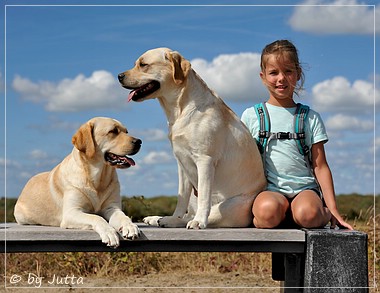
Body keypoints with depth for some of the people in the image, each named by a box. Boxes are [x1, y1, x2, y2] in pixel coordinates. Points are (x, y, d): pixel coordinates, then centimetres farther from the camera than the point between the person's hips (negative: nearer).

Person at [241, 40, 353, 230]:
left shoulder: (310, 118, 11)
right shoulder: (251, 116, 9)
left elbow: (320, 167, 8)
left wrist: (332, 209, 0)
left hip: (304, 187, 1)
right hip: (269, 190, -1)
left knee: (308, 215, -35)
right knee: (269, 210, -38)